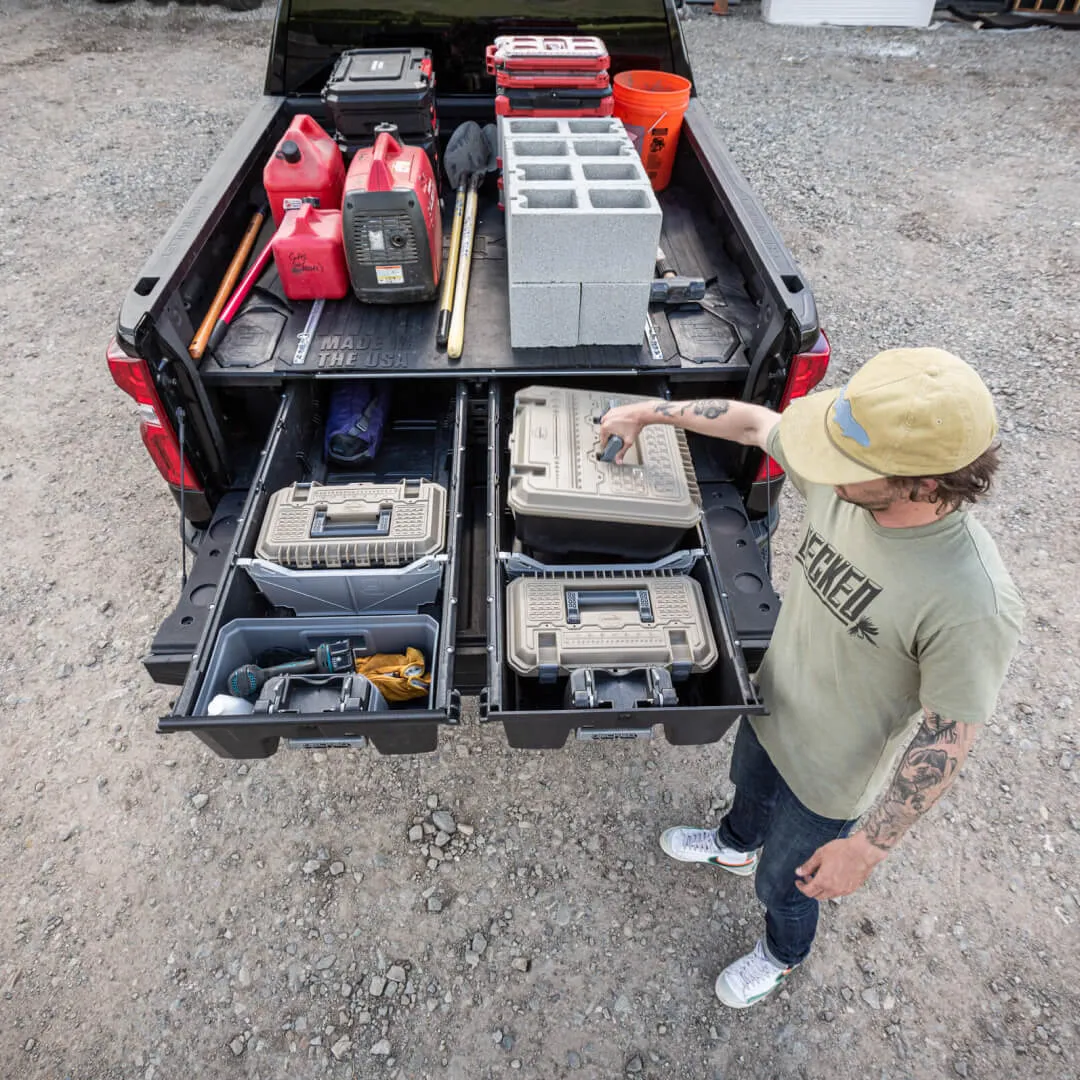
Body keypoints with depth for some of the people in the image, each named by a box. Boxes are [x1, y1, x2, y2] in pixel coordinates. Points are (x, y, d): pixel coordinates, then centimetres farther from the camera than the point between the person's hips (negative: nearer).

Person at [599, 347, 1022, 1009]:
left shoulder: (974, 605, -39)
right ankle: (735, 844, 73)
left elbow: (946, 741, -26)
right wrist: (652, 411, -3)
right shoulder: (842, 480, -23)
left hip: (828, 778, -5)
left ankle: (785, 954, 61)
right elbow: (754, 422, -6)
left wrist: (869, 848, -18)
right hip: (770, 708, 5)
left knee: (783, 882, 25)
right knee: (749, 789, 37)